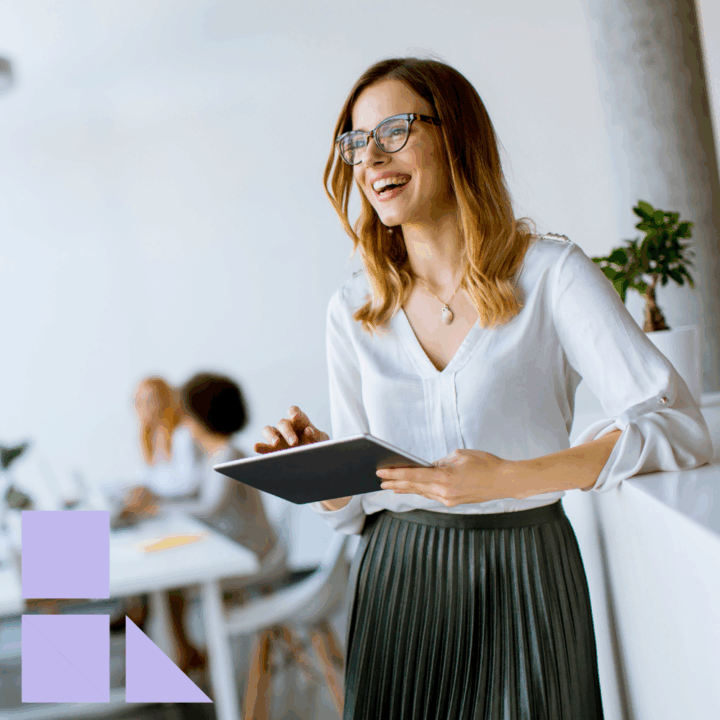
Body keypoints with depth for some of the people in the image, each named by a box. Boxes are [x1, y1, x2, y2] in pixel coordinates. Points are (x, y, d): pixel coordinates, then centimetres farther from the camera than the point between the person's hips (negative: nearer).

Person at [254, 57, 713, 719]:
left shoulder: (550, 273, -6)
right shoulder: (353, 311, 5)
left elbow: (679, 427, -17)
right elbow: (353, 508, 9)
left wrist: (510, 478, -28)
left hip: (524, 579, -3)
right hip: (395, 584, 3)